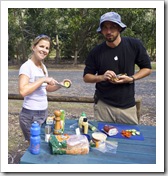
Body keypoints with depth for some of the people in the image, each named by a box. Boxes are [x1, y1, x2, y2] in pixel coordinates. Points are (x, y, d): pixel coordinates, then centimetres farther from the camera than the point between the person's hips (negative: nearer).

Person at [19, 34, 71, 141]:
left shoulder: (43, 67, 8)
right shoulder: (27, 66, -15)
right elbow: (23, 91, -28)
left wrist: (60, 85, 1)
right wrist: (43, 79, -25)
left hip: (44, 112, 7)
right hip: (30, 115, -7)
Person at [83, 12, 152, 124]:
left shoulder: (134, 45, -5)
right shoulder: (97, 52, -4)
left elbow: (147, 68, 5)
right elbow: (86, 77, 3)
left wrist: (132, 78, -13)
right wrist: (102, 77, -17)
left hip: (128, 106, 1)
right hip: (103, 105, 0)